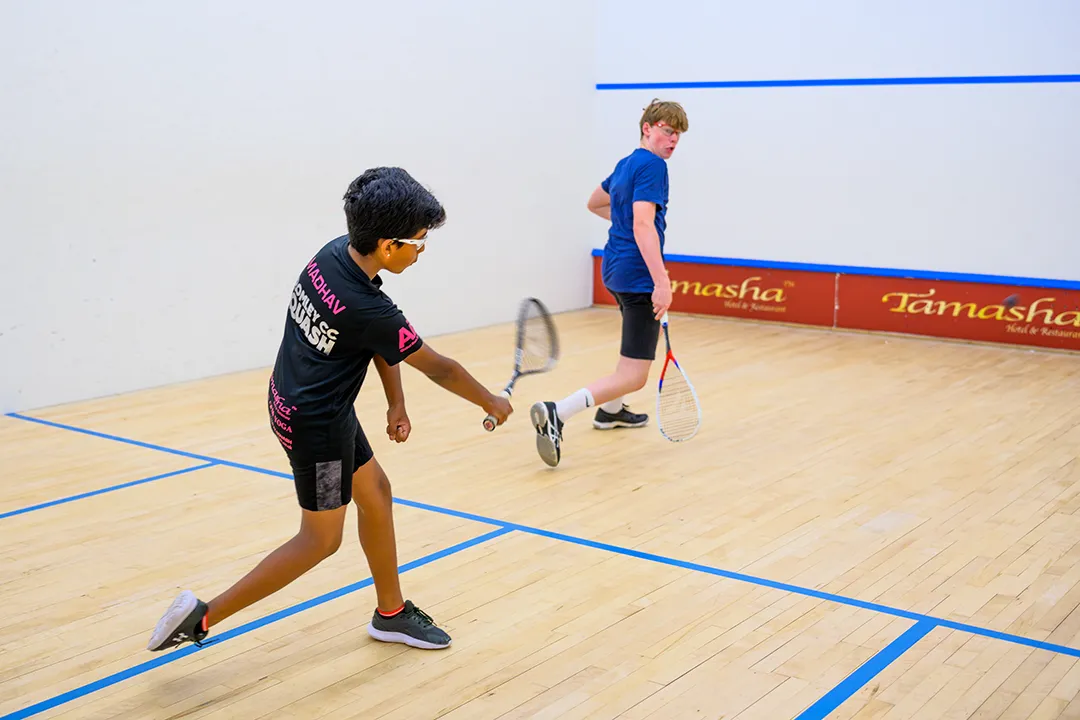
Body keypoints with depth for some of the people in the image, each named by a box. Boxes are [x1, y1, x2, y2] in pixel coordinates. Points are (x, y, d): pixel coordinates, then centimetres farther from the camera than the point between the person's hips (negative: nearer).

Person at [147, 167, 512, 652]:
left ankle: (391, 614, 32)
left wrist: (396, 402, 0)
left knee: (375, 493, 19)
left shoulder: (336, 252, -8)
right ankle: (203, 616, 9)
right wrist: (492, 403, -2)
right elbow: (438, 368, -18)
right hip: (316, 424, -9)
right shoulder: (368, 310, -31)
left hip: (295, 400, 9)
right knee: (320, 540, 6)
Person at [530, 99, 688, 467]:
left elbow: (594, 202, 31)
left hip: (616, 268, 10)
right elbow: (643, 225, -26)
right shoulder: (652, 165, -14)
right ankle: (556, 413, -27)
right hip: (638, 275, -10)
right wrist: (662, 282, -30)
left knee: (637, 341, 34)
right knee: (633, 377, -12)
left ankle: (611, 410, 44)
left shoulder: (624, 165, 13)